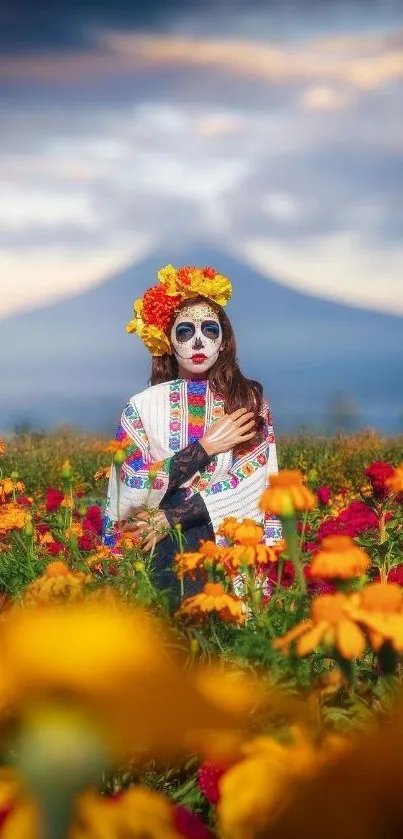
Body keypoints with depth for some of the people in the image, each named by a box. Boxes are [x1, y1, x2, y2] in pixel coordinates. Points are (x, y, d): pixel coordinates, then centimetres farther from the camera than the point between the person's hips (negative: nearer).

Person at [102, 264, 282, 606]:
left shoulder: (249, 399, 5)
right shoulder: (144, 406, 3)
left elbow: (255, 482, -6)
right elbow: (130, 492, -7)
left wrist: (169, 518, -13)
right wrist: (205, 447, -10)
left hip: (234, 552, 1)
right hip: (163, 556, 0)